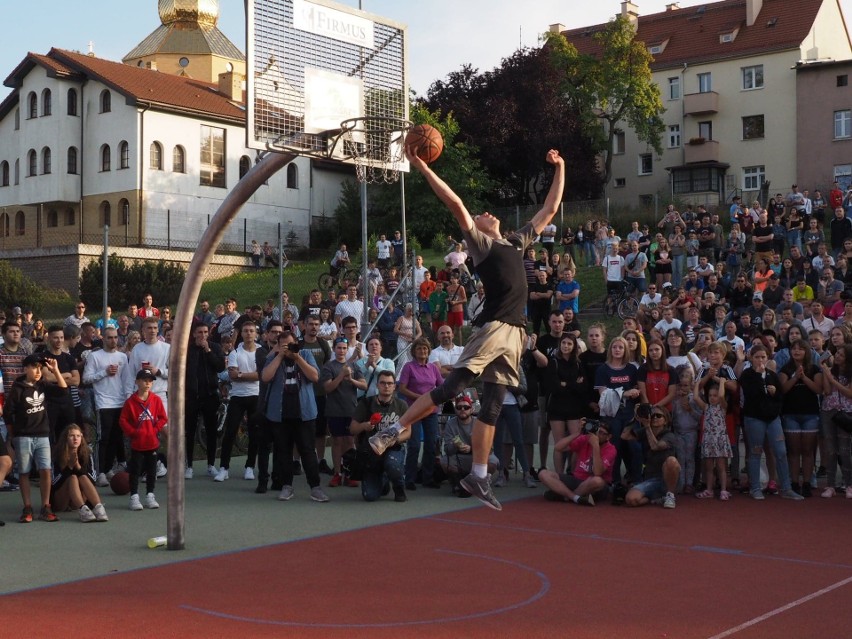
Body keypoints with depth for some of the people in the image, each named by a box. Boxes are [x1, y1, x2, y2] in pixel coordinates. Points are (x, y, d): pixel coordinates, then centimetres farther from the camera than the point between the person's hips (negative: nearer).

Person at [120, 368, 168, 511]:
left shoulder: (156, 400, -1)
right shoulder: (131, 401, -6)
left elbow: (163, 418, 3)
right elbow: (123, 420, -4)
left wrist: (156, 429, -8)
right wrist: (132, 432, -12)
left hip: (152, 442, 2)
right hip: (137, 443, -2)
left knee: (151, 470, 9)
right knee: (135, 471, 3)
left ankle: (150, 496, 18)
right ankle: (134, 497, 8)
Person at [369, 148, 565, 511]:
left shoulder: (517, 242, 24)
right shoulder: (479, 243, 4)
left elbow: (549, 211, 30)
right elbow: (456, 204, -8)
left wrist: (559, 168, 31)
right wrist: (421, 167, -13)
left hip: (515, 332, 6)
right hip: (493, 327, -6)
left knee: (492, 406, 5)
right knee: (452, 386, -14)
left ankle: (478, 477, 7)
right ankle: (393, 431, -7)